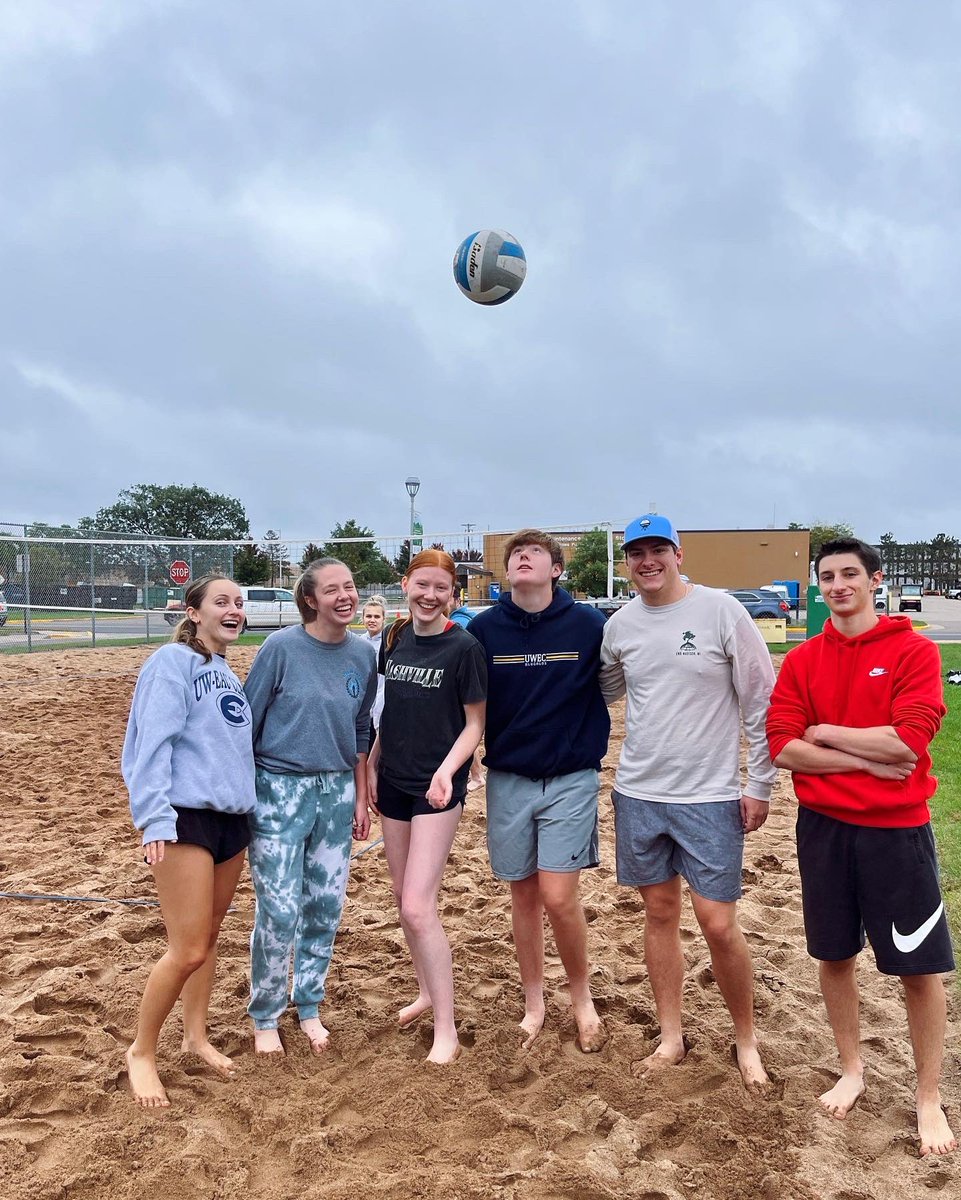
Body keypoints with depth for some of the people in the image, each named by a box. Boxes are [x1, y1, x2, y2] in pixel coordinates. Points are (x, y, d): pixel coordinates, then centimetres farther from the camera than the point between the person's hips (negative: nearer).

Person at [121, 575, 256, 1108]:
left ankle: (196, 1035, 33)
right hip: (187, 817, -7)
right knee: (188, 950, -6)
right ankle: (141, 1052, 14)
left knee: (209, 936, 16)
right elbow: (153, 743, -17)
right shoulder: (173, 661, -8)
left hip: (233, 818, 7)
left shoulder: (227, 673, 14)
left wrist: (252, 808, 16)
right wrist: (154, 820, -24)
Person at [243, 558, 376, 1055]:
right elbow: (247, 722, -5)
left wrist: (360, 799, 11)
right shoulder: (281, 648, -11)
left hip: (336, 792, 4)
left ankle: (309, 1008, 30)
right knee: (280, 911, -2)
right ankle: (265, 1018, 20)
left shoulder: (363, 654, 3)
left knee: (326, 908, 10)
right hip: (279, 789, -4)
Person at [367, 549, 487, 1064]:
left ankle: (446, 1032, 2)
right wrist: (372, 765, 12)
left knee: (418, 907, -11)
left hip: (437, 788, -6)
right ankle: (427, 992, 37)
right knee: (403, 897, 16)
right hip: (394, 783, 7)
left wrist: (447, 770, -23)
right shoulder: (394, 639, 5)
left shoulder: (463, 647, -12)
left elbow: (475, 723, -9)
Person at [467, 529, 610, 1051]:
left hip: (571, 779, -2)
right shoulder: (484, 628, -3)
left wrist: (592, 747, -2)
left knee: (558, 898, -6)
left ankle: (582, 998, 21)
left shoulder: (588, 624, -8)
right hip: (507, 779, 2)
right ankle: (534, 1004, 30)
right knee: (523, 896, 12)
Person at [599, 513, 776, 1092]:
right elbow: (601, 692, 20)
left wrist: (760, 785, -5)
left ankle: (746, 1038, 24)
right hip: (639, 792, 4)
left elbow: (761, 701, -5)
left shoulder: (721, 610, -9)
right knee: (660, 912, 13)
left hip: (710, 796, -4)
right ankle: (671, 1036, 29)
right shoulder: (619, 625, 4)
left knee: (719, 924, -1)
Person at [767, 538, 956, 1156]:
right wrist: (868, 760, -15)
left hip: (897, 829, -3)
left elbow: (909, 739, -19)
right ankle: (852, 1070, 36)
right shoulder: (802, 660, 2)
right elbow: (782, 747, -7)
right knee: (835, 955, 15)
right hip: (823, 826, 3)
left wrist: (824, 732, -10)